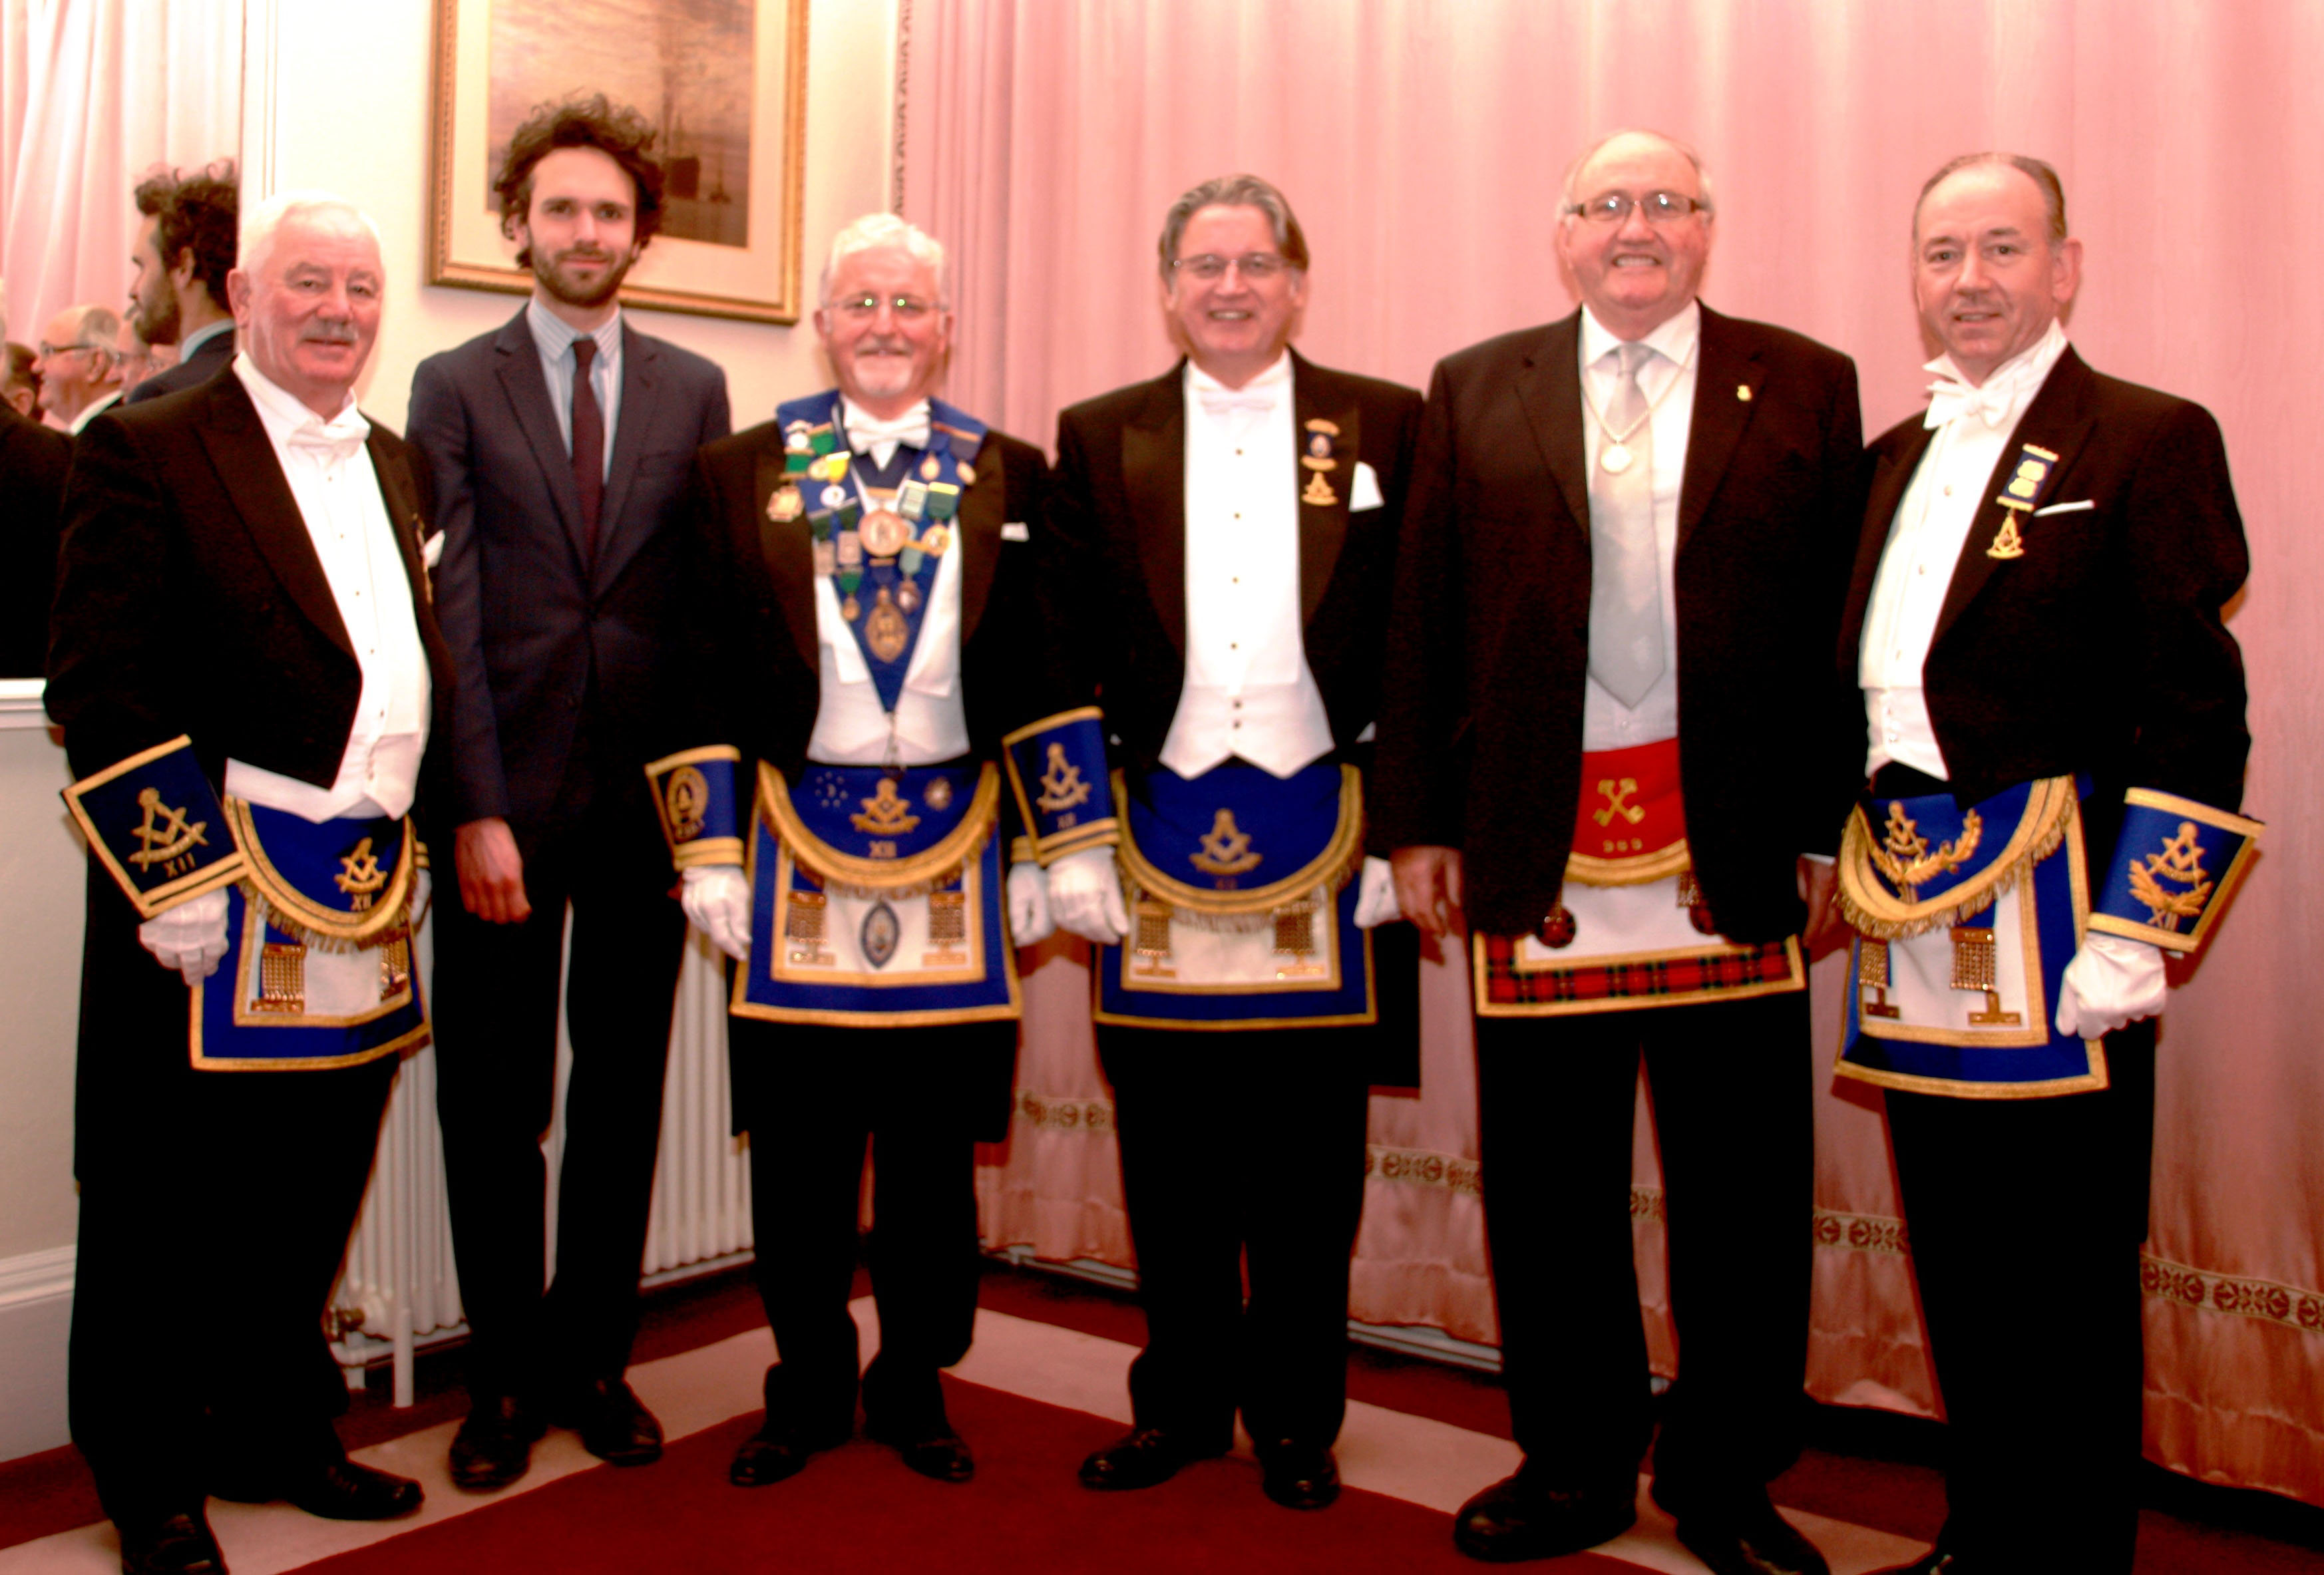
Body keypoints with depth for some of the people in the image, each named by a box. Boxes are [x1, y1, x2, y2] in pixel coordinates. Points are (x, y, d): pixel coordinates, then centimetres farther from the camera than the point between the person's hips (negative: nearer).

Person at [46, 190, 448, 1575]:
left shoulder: (401, 468, 15)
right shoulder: (147, 451, -6)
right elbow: (99, 688, -11)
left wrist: (411, 842, 14)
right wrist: (180, 878, -16)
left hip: (365, 906, 6)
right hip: (211, 894, -6)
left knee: (314, 1201, 17)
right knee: (168, 1211, 7)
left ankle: (280, 1436, 35)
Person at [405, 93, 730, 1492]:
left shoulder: (696, 393, 9)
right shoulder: (455, 387, 5)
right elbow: (448, 611, -3)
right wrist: (474, 808, -11)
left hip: (650, 795, 2)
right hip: (508, 798, -1)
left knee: (625, 1097, 9)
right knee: (493, 1104, 7)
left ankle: (593, 1362, 24)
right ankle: (506, 1372, 23)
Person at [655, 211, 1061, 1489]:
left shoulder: (1010, 476, 6)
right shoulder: (741, 472, 6)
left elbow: (1044, 674, 5)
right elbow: (704, 673, 3)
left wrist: (1041, 854, 1)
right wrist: (709, 847, -3)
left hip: (956, 844, 0)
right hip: (793, 841, 0)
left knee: (935, 1140, 8)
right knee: (799, 1143, 7)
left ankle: (914, 1385, 26)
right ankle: (808, 1386, 25)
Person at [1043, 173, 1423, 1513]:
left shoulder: (1389, 426, 5)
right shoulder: (1100, 437, 9)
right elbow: (1066, 649, 5)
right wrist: (1074, 839, 0)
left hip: (1328, 837, -1)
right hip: (1158, 834, 1)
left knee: (1311, 1149, 8)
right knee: (1168, 1144, 9)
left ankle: (1296, 1413, 25)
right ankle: (1182, 1400, 27)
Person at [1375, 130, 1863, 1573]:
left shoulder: (1808, 387, 7)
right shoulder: (1475, 393, 10)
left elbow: (1842, 624, 3)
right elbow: (1422, 624, 6)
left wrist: (1832, 826, -2)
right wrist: (1421, 824, 1)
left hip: (1734, 847, 0)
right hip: (1537, 846, 1)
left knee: (1745, 1183, 7)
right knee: (1549, 1182, 9)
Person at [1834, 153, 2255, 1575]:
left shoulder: (2150, 440, -5)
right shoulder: (1896, 457, 16)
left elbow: (2196, 720, -11)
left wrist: (2131, 944, -17)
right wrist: (1840, 859, 16)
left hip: (2052, 913, -6)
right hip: (1911, 912, 7)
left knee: (2066, 1281, 4)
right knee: (1957, 1266, 16)